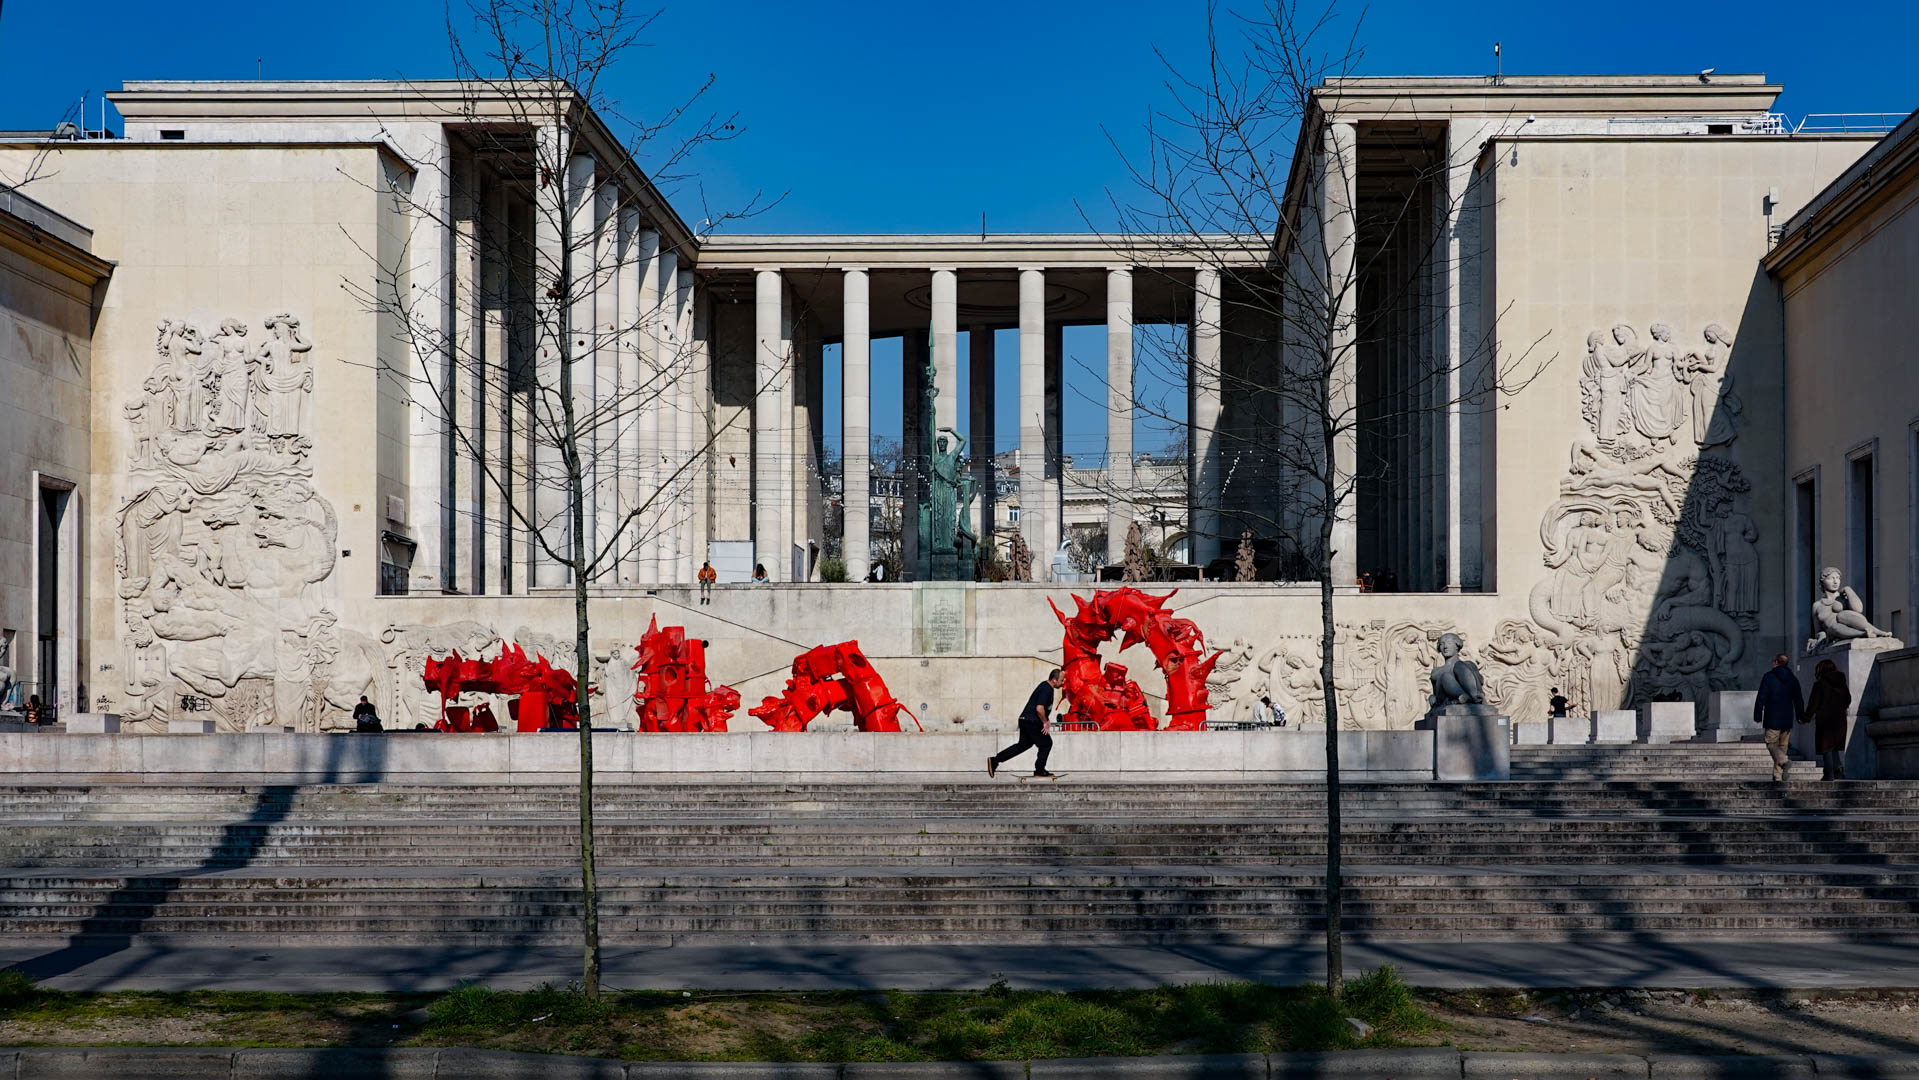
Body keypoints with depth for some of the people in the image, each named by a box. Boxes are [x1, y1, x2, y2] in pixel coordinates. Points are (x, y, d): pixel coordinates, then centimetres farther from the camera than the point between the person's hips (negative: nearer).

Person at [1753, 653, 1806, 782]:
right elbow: (1799, 700, 14)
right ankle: (1778, 775, 11)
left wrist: (1757, 716, -4)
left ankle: (1784, 762, -30)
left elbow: (1761, 698, -9)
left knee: (1772, 744, -1)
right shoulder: (1793, 679, 9)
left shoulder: (1769, 677, -6)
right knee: (1782, 746, 11)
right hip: (1787, 719, 5)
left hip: (1772, 719, -5)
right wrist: (1800, 717, 24)